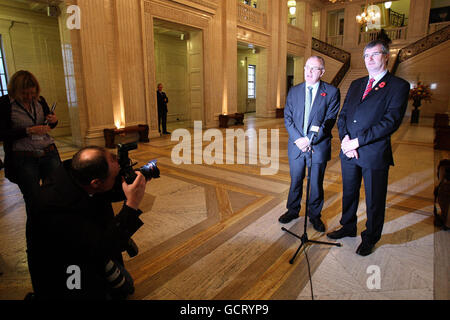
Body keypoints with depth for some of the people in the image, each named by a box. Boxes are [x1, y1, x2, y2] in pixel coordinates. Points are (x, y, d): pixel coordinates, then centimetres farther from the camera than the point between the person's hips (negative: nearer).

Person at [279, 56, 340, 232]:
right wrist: (297, 139, -12)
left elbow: (329, 121, -9)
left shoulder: (332, 92, -2)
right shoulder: (294, 91, 7)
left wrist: (309, 140, -17)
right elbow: (288, 118, 1)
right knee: (295, 181, 15)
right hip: (296, 145, 3)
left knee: (316, 184, 11)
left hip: (318, 146, -2)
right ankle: (293, 211, 34)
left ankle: (315, 215, 30)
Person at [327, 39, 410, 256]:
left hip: (375, 154, -5)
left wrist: (357, 141, -18)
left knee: (374, 200, 9)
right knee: (349, 194, 19)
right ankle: (348, 227, 39)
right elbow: (342, 116, 10)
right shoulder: (356, 85, 15)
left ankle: (370, 238, 30)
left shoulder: (398, 86, -4)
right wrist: (345, 139, -8)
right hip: (349, 151, 5)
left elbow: (391, 121, -15)